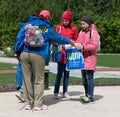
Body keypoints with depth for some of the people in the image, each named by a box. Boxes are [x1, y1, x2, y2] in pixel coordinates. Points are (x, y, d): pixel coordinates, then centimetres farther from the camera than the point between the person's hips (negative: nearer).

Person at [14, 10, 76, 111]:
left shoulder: (26, 25, 17)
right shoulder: (48, 28, 9)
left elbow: (19, 38, 11)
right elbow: (58, 38, 20)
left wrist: (17, 51, 16)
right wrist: (70, 42, 35)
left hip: (24, 54, 3)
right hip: (38, 55, -3)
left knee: (27, 79, 8)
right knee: (39, 80, 6)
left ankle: (28, 103, 13)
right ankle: (38, 104, 6)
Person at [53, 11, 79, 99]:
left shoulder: (74, 28, 3)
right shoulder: (59, 27, 3)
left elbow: (76, 41, 10)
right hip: (61, 53, -1)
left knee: (67, 73, 8)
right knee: (59, 73, -4)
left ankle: (65, 92, 15)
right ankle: (56, 92, 2)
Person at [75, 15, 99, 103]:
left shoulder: (93, 32, -9)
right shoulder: (82, 32, 15)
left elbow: (95, 46, -17)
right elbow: (79, 42, 22)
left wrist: (83, 47, -23)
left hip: (90, 59, -8)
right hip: (83, 58, 8)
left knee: (89, 77, -6)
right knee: (84, 78, 12)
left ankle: (90, 96, 0)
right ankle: (87, 95, 22)